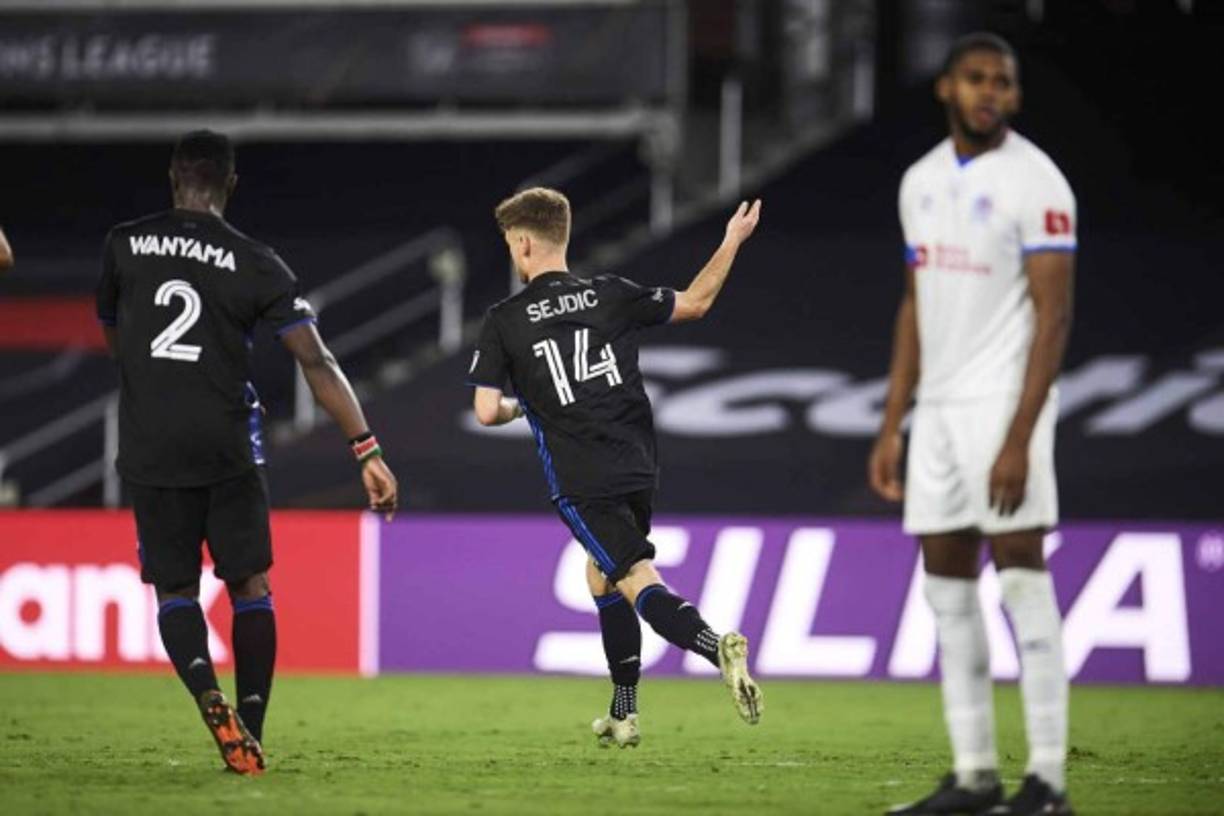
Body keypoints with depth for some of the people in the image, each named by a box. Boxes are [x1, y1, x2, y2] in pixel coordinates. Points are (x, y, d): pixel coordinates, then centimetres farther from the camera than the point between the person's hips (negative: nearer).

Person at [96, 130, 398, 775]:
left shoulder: (124, 245, 2)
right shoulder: (256, 264, -3)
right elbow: (316, 362, -8)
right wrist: (367, 450, -5)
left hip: (149, 450, 1)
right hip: (228, 451, -1)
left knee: (175, 591, 10)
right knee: (250, 587, 12)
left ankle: (208, 695, -18)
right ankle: (251, 732, 3)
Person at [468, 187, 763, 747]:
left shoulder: (503, 322, -2)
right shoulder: (612, 295, 6)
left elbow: (486, 412, -5)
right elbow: (694, 303, 15)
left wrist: (517, 407, 18)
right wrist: (733, 241, 27)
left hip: (582, 482, -5)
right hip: (638, 467, 5)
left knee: (638, 584, -12)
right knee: (601, 573, 24)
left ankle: (715, 647, -41)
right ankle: (624, 713, 25)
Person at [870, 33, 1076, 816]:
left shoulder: (1035, 183, -10)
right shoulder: (922, 181, 12)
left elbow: (1053, 316, -14)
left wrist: (1019, 439, -21)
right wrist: (892, 427, 13)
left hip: (1005, 401, -7)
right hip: (939, 406, 7)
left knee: (1022, 580, -9)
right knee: (948, 588, 6)